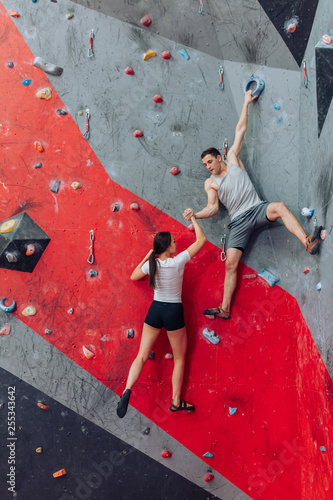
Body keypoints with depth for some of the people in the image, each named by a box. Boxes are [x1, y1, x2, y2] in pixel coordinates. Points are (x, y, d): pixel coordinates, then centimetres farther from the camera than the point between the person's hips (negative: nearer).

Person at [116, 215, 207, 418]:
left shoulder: (151, 264, -6)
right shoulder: (178, 261, -16)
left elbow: (133, 276, 14)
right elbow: (201, 239, -9)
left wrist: (146, 257, 16)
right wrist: (193, 218, 2)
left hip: (155, 310, 3)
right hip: (174, 312, -3)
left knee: (142, 356, 8)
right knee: (180, 358, 15)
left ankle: (127, 390, -12)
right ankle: (176, 401, 20)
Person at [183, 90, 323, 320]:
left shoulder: (233, 159, 10)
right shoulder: (210, 183, 10)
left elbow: (240, 129, 12)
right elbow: (213, 208, 4)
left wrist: (246, 103, 15)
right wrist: (195, 214, -13)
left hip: (257, 209, 0)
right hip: (238, 222, 1)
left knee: (279, 206, -35)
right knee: (231, 263, -7)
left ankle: (308, 242, -45)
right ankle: (224, 308, -2)